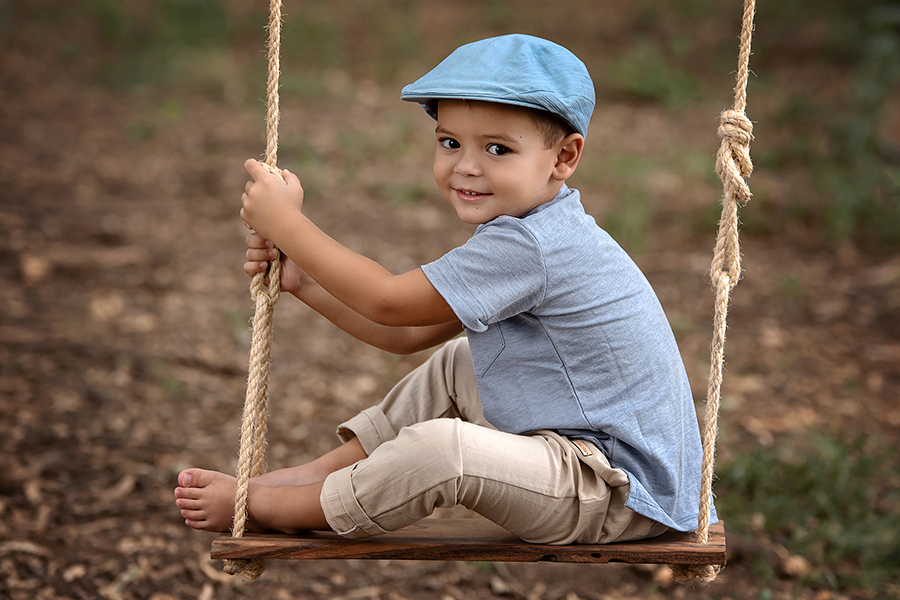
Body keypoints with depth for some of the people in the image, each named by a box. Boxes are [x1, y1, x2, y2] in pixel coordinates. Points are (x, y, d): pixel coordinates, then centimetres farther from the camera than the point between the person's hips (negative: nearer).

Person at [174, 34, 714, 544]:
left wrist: (285, 220, -7)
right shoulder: (537, 232, 11)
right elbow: (407, 335, 13)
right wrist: (301, 279, 4)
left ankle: (263, 507, -6)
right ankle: (317, 473, 18)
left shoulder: (528, 245, -22)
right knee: (457, 364, 22)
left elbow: (390, 304, -14)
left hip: (623, 498, -11)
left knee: (440, 449, -29)